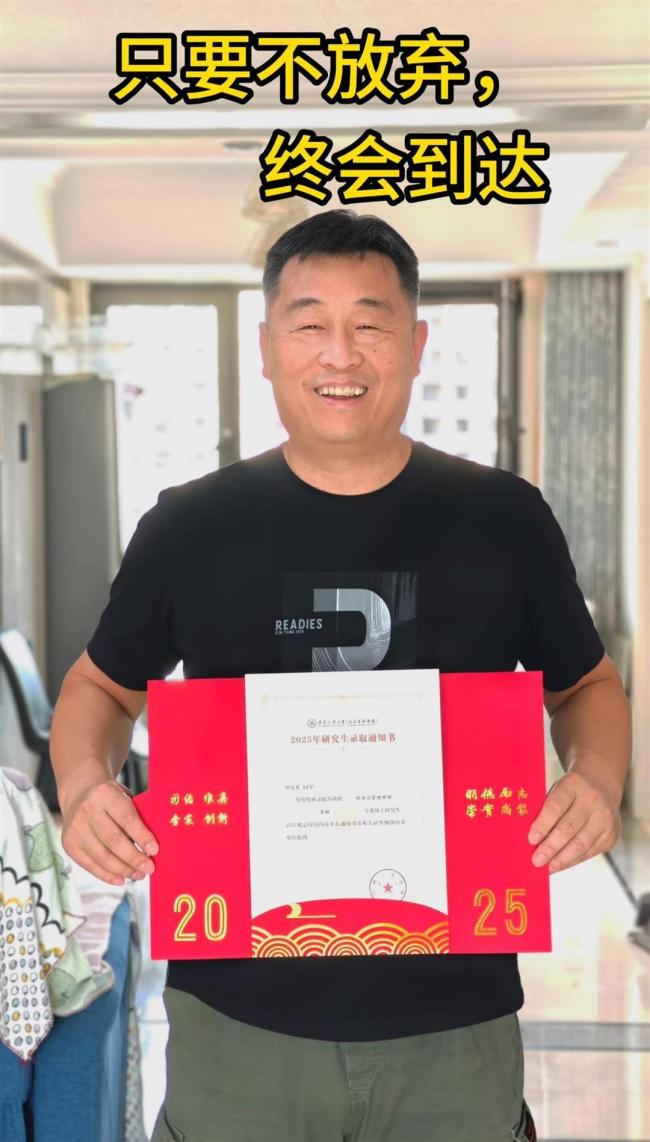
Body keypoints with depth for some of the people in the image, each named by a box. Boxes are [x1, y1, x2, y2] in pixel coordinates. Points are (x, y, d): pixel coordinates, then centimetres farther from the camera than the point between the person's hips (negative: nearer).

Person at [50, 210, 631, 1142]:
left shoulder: (506, 519, -2)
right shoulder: (188, 528, -2)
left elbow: (585, 684, 11)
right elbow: (103, 685, 11)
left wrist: (596, 781, -10)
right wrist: (85, 784, -10)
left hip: (453, 1012, 1)